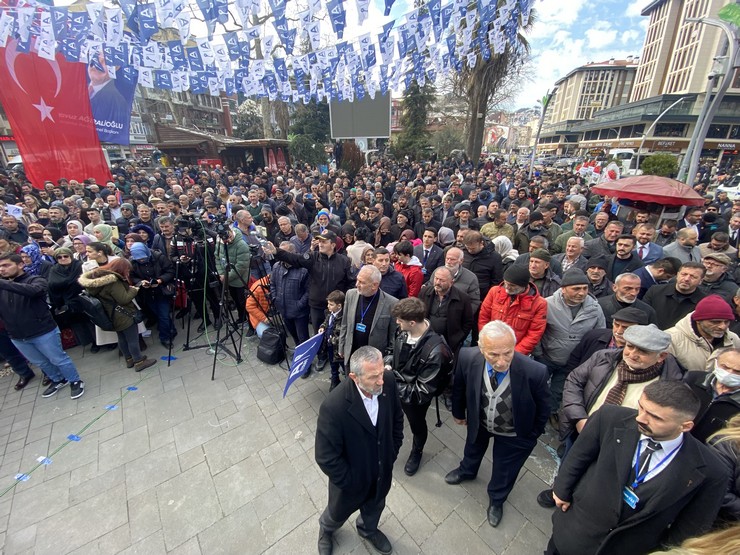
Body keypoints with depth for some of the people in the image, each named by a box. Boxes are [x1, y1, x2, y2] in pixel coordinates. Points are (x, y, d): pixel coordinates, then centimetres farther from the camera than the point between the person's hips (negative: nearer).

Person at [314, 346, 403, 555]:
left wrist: (392, 453, -2)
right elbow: (326, 457, -26)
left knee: (375, 506, 32)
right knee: (339, 512, 29)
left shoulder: (388, 381, -25)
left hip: (382, 471, 4)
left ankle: (368, 529, 66)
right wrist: (350, 482, -15)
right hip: (351, 479, -3)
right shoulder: (334, 406, -40)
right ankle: (326, 530, 64)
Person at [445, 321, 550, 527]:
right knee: (473, 447, 33)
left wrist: (534, 434, 0)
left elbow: (543, 407, -16)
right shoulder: (467, 357, -35)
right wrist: (458, 412, 5)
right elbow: (459, 387, -11)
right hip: (479, 421, 2)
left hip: (513, 434, -2)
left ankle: (496, 499, 60)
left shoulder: (535, 371, -40)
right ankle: (467, 471, 68)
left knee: (504, 470, 25)